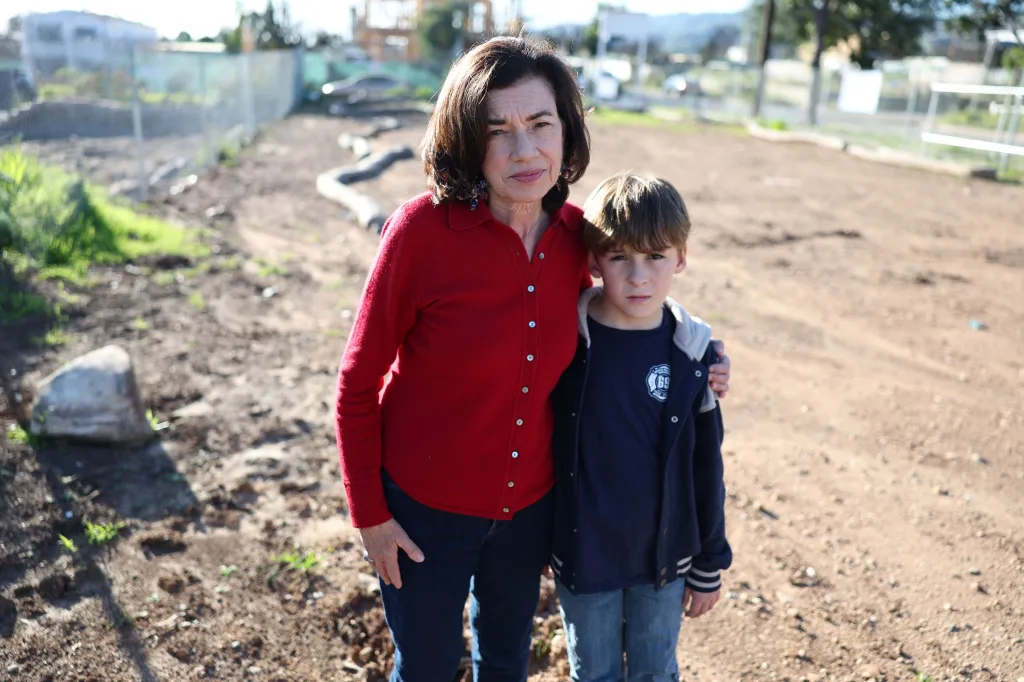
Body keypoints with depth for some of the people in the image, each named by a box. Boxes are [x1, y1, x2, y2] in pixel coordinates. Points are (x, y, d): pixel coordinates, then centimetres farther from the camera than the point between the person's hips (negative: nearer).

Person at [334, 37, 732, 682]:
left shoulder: (574, 231, -9)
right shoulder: (423, 229, -22)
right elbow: (358, 385, -13)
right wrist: (369, 514, -9)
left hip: (530, 503, 4)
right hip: (424, 509, -3)